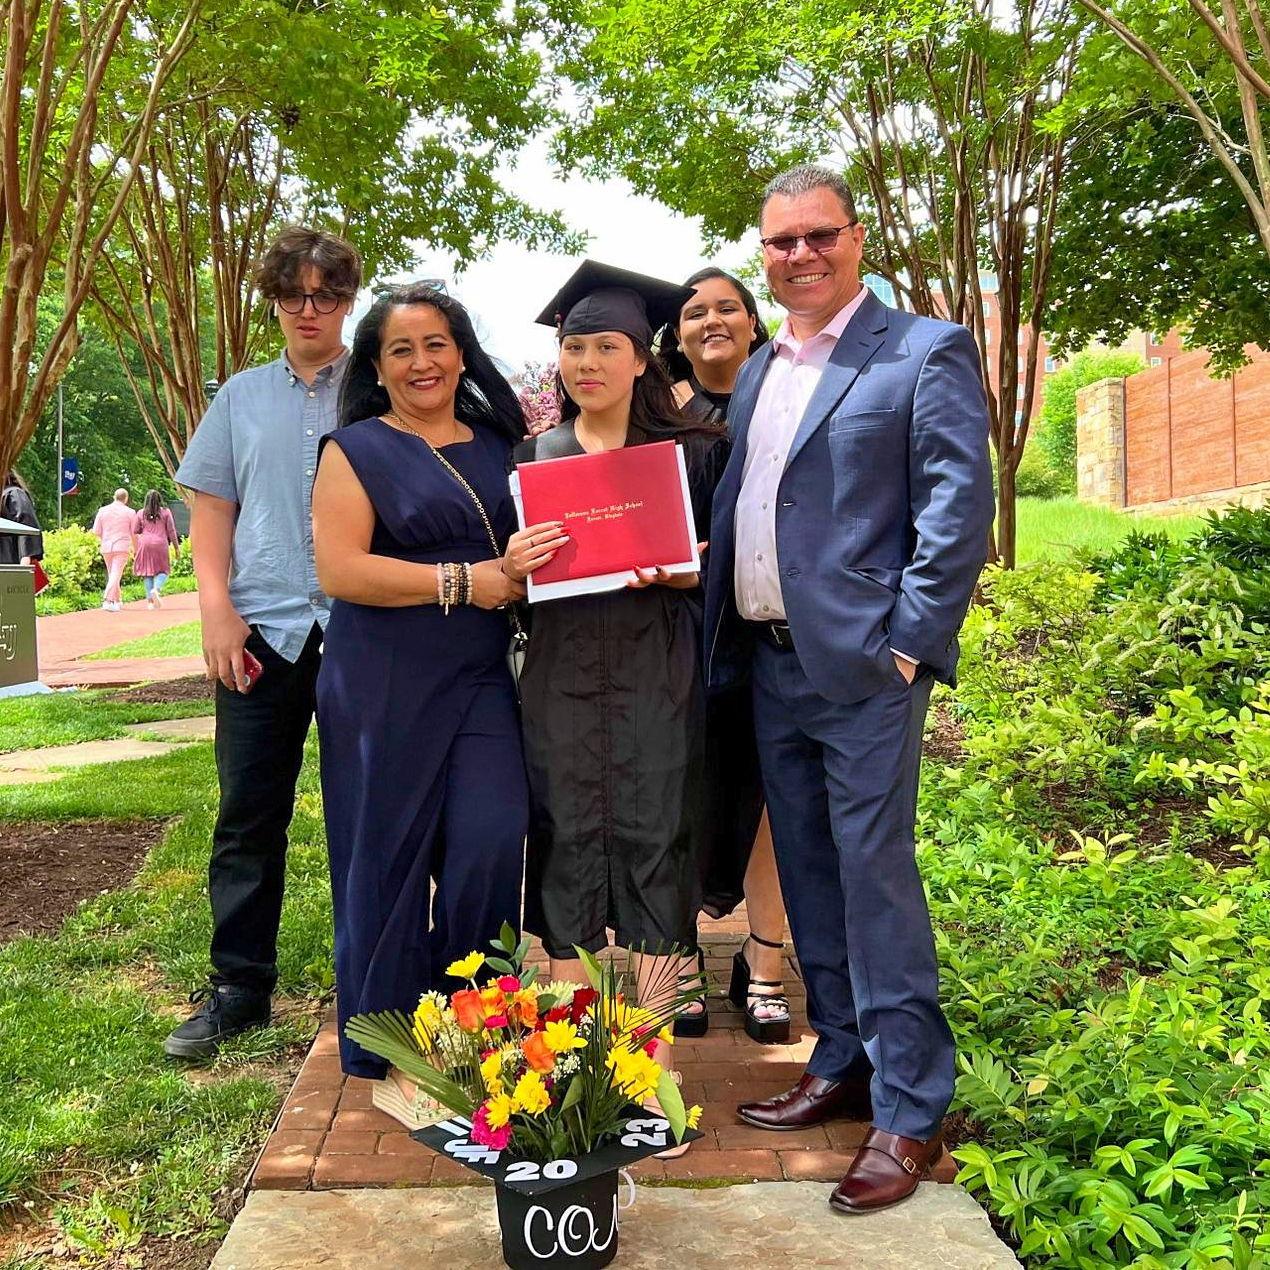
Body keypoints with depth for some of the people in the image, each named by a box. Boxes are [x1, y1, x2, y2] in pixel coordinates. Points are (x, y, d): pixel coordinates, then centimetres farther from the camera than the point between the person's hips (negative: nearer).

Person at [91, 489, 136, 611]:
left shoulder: (102, 511, 4)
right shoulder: (129, 512, 0)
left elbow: (96, 531, 3)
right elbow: (134, 534, 1)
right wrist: (135, 550, 13)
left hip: (106, 547, 3)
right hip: (122, 547, -3)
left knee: (112, 575, 17)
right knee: (116, 575, -8)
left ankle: (118, 601, 24)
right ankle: (107, 600, -24)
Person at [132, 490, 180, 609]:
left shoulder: (141, 513, 7)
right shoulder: (165, 512, 4)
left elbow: (135, 532, 8)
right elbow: (171, 531, 2)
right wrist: (176, 547, 8)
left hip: (145, 544, 1)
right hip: (161, 544, -1)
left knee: (147, 572, 5)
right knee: (163, 570, 8)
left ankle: (150, 600, 0)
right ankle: (156, 588, -21)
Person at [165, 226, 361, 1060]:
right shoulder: (243, 397, 13)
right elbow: (212, 507, 13)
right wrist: (217, 607, -1)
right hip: (264, 631, 2)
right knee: (250, 814, 5)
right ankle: (239, 987, 16)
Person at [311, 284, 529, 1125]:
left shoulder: (498, 447, 14)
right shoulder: (357, 449, 1)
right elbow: (340, 569, -11)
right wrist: (461, 581, -16)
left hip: (481, 681, 4)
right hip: (385, 686, -4)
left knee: (494, 843, -7)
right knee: (392, 861, 2)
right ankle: (388, 1057, 18)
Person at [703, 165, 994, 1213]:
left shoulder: (926, 352, -4)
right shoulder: (758, 372, 17)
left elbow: (960, 505, -11)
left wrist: (909, 642, -15)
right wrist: (717, 634, 9)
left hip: (861, 663, -7)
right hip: (768, 660, 7)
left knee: (875, 878, -4)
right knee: (807, 878, 14)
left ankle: (909, 1113, 9)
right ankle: (842, 1063, 28)